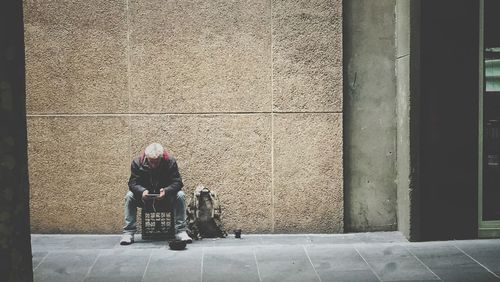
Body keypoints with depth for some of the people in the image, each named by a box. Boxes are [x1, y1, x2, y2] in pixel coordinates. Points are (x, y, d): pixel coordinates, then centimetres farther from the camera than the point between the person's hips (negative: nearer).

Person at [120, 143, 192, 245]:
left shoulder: (170, 162, -14)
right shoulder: (137, 162, -12)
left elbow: (177, 182, -18)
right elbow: (133, 183, -15)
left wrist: (166, 191, -39)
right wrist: (142, 191, -38)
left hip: (165, 197, -1)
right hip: (144, 197, 1)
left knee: (179, 195, -28)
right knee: (129, 196, -26)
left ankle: (181, 231, -24)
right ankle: (128, 233, -22)